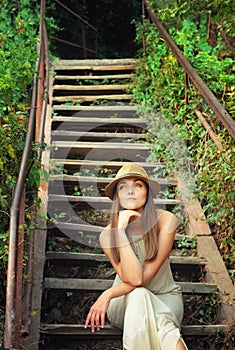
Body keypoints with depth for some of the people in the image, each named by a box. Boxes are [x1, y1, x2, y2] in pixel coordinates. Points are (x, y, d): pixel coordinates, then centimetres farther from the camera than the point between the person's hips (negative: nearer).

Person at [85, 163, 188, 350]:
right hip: (126, 302, 1)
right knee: (138, 296, -34)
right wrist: (121, 230, -27)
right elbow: (133, 278, -25)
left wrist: (108, 294, -21)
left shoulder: (166, 220, -16)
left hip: (165, 298, -1)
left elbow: (146, 275, -18)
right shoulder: (108, 234, -13)